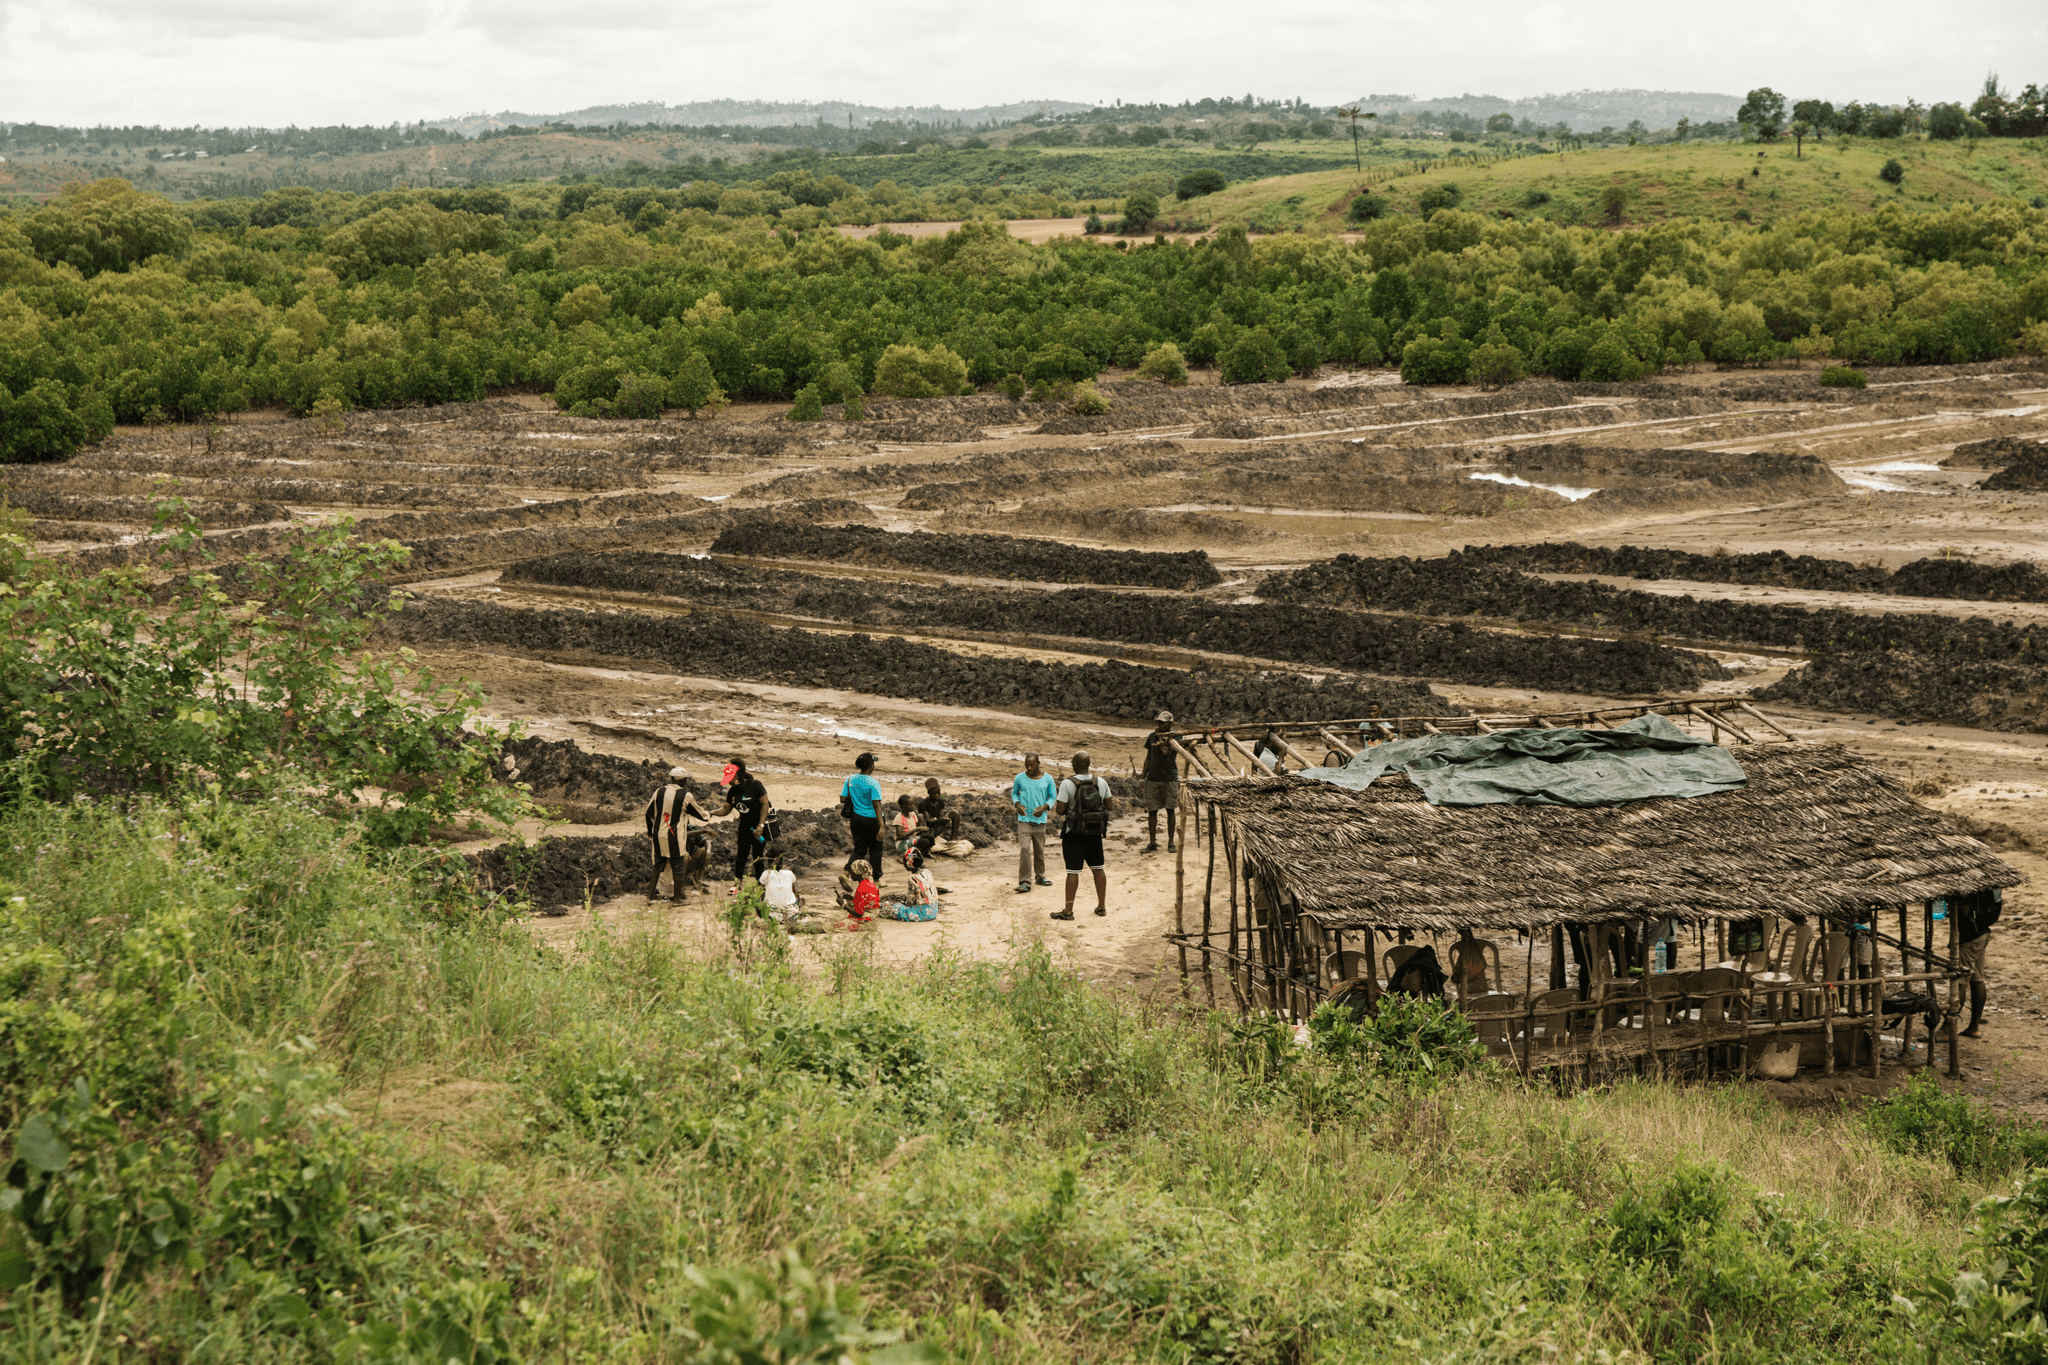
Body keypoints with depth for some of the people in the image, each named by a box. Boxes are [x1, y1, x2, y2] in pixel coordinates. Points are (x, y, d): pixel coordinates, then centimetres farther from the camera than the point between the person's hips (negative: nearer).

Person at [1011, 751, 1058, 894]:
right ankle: (1024, 882, -13)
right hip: (1024, 819, -2)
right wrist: (1017, 805, -7)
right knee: (1024, 849, -13)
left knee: (1039, 850, 11)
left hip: (1040, 820, 2)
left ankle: (1040, 876, 30)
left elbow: (1053, 797, 8)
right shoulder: (1019, 778, -1)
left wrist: (1044, 807, -11)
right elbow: (1014, 793, 13)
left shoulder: (1047, 779, 0)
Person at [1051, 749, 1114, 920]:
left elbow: (1060, 810, -15)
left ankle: (1068, 911, 3)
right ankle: (1102, 906, 21)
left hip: (1074, 834, -4)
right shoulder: (1101, 783, 1)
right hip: (1095, 833, 4)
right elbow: (1109, 805, 10)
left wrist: (1056, 807, 7)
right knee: (1098, 868, 15)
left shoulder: (1068, 784, -14)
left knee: (1073, 871, -1)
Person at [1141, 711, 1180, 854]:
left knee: (1170, 810, 1)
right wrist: (1143, 776, 12)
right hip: (1153, 778, 3)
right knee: (1152, 811, 1)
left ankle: (1171, 842, 10)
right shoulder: (1152, 736, 10)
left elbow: (1166, 752, -19)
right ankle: (1152, 843, 9)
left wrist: (1160, 737, -15)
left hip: (1170, 778, -3)